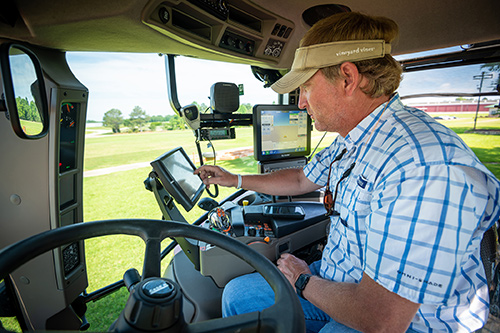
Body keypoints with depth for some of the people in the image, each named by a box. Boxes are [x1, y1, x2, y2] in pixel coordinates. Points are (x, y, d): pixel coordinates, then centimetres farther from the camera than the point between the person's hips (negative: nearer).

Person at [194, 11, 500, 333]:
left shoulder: (423, 168, -32)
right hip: (339, 282, 8)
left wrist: (303, 280, -12)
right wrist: (235, 179, 20)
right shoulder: (349, 142, 1)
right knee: (237, 294, 5)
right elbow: (301, 180, 16)